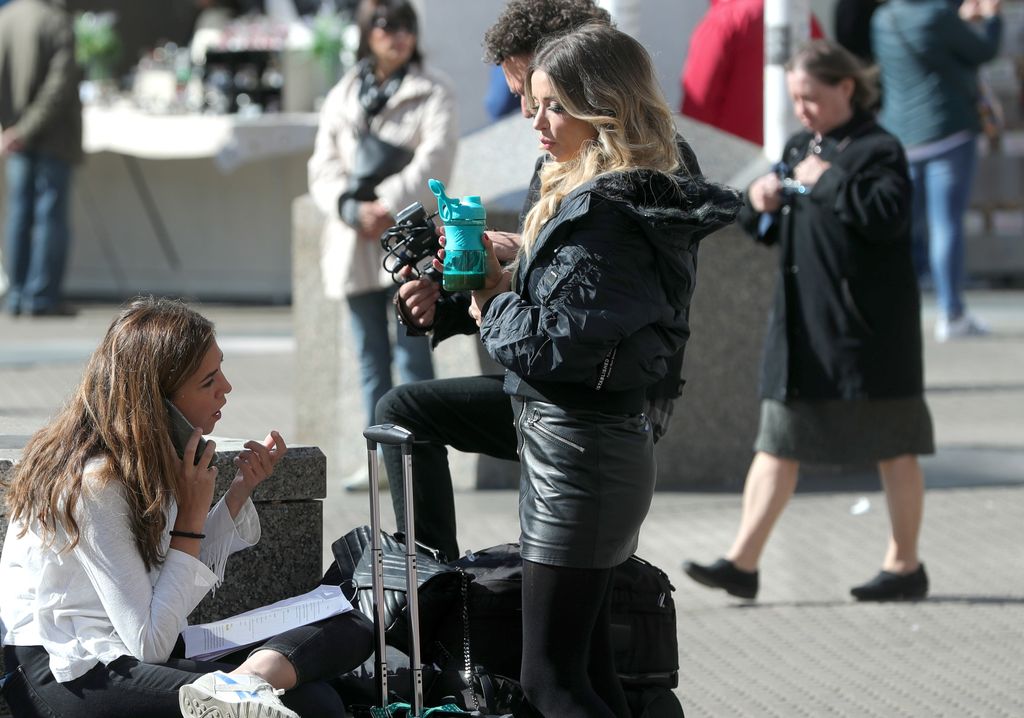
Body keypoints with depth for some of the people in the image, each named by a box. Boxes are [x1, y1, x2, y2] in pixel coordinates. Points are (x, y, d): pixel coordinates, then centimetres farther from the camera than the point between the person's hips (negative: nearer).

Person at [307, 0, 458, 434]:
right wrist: (354, 210, -12)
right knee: (371, 360, 8)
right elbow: (324, 169, 6)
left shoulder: (432, 93, 3)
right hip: (355, 244, 4)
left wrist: (389, 207, -18)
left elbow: (434, 162, -9)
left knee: (413, 356, -6)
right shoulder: (342, 97, 13)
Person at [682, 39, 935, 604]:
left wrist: (829, 181, -21)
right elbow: (765, 231, 21)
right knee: (776, 445, 4)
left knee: (892, 449, 3)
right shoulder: (800, 149, 14)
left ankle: (905, 565, 12)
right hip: (800, 322, 8)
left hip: (867, 325, -7)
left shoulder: (878, 150, -9)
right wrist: (758, 203, 0)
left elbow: (889, 216, -26)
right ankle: (742, 562, 2)